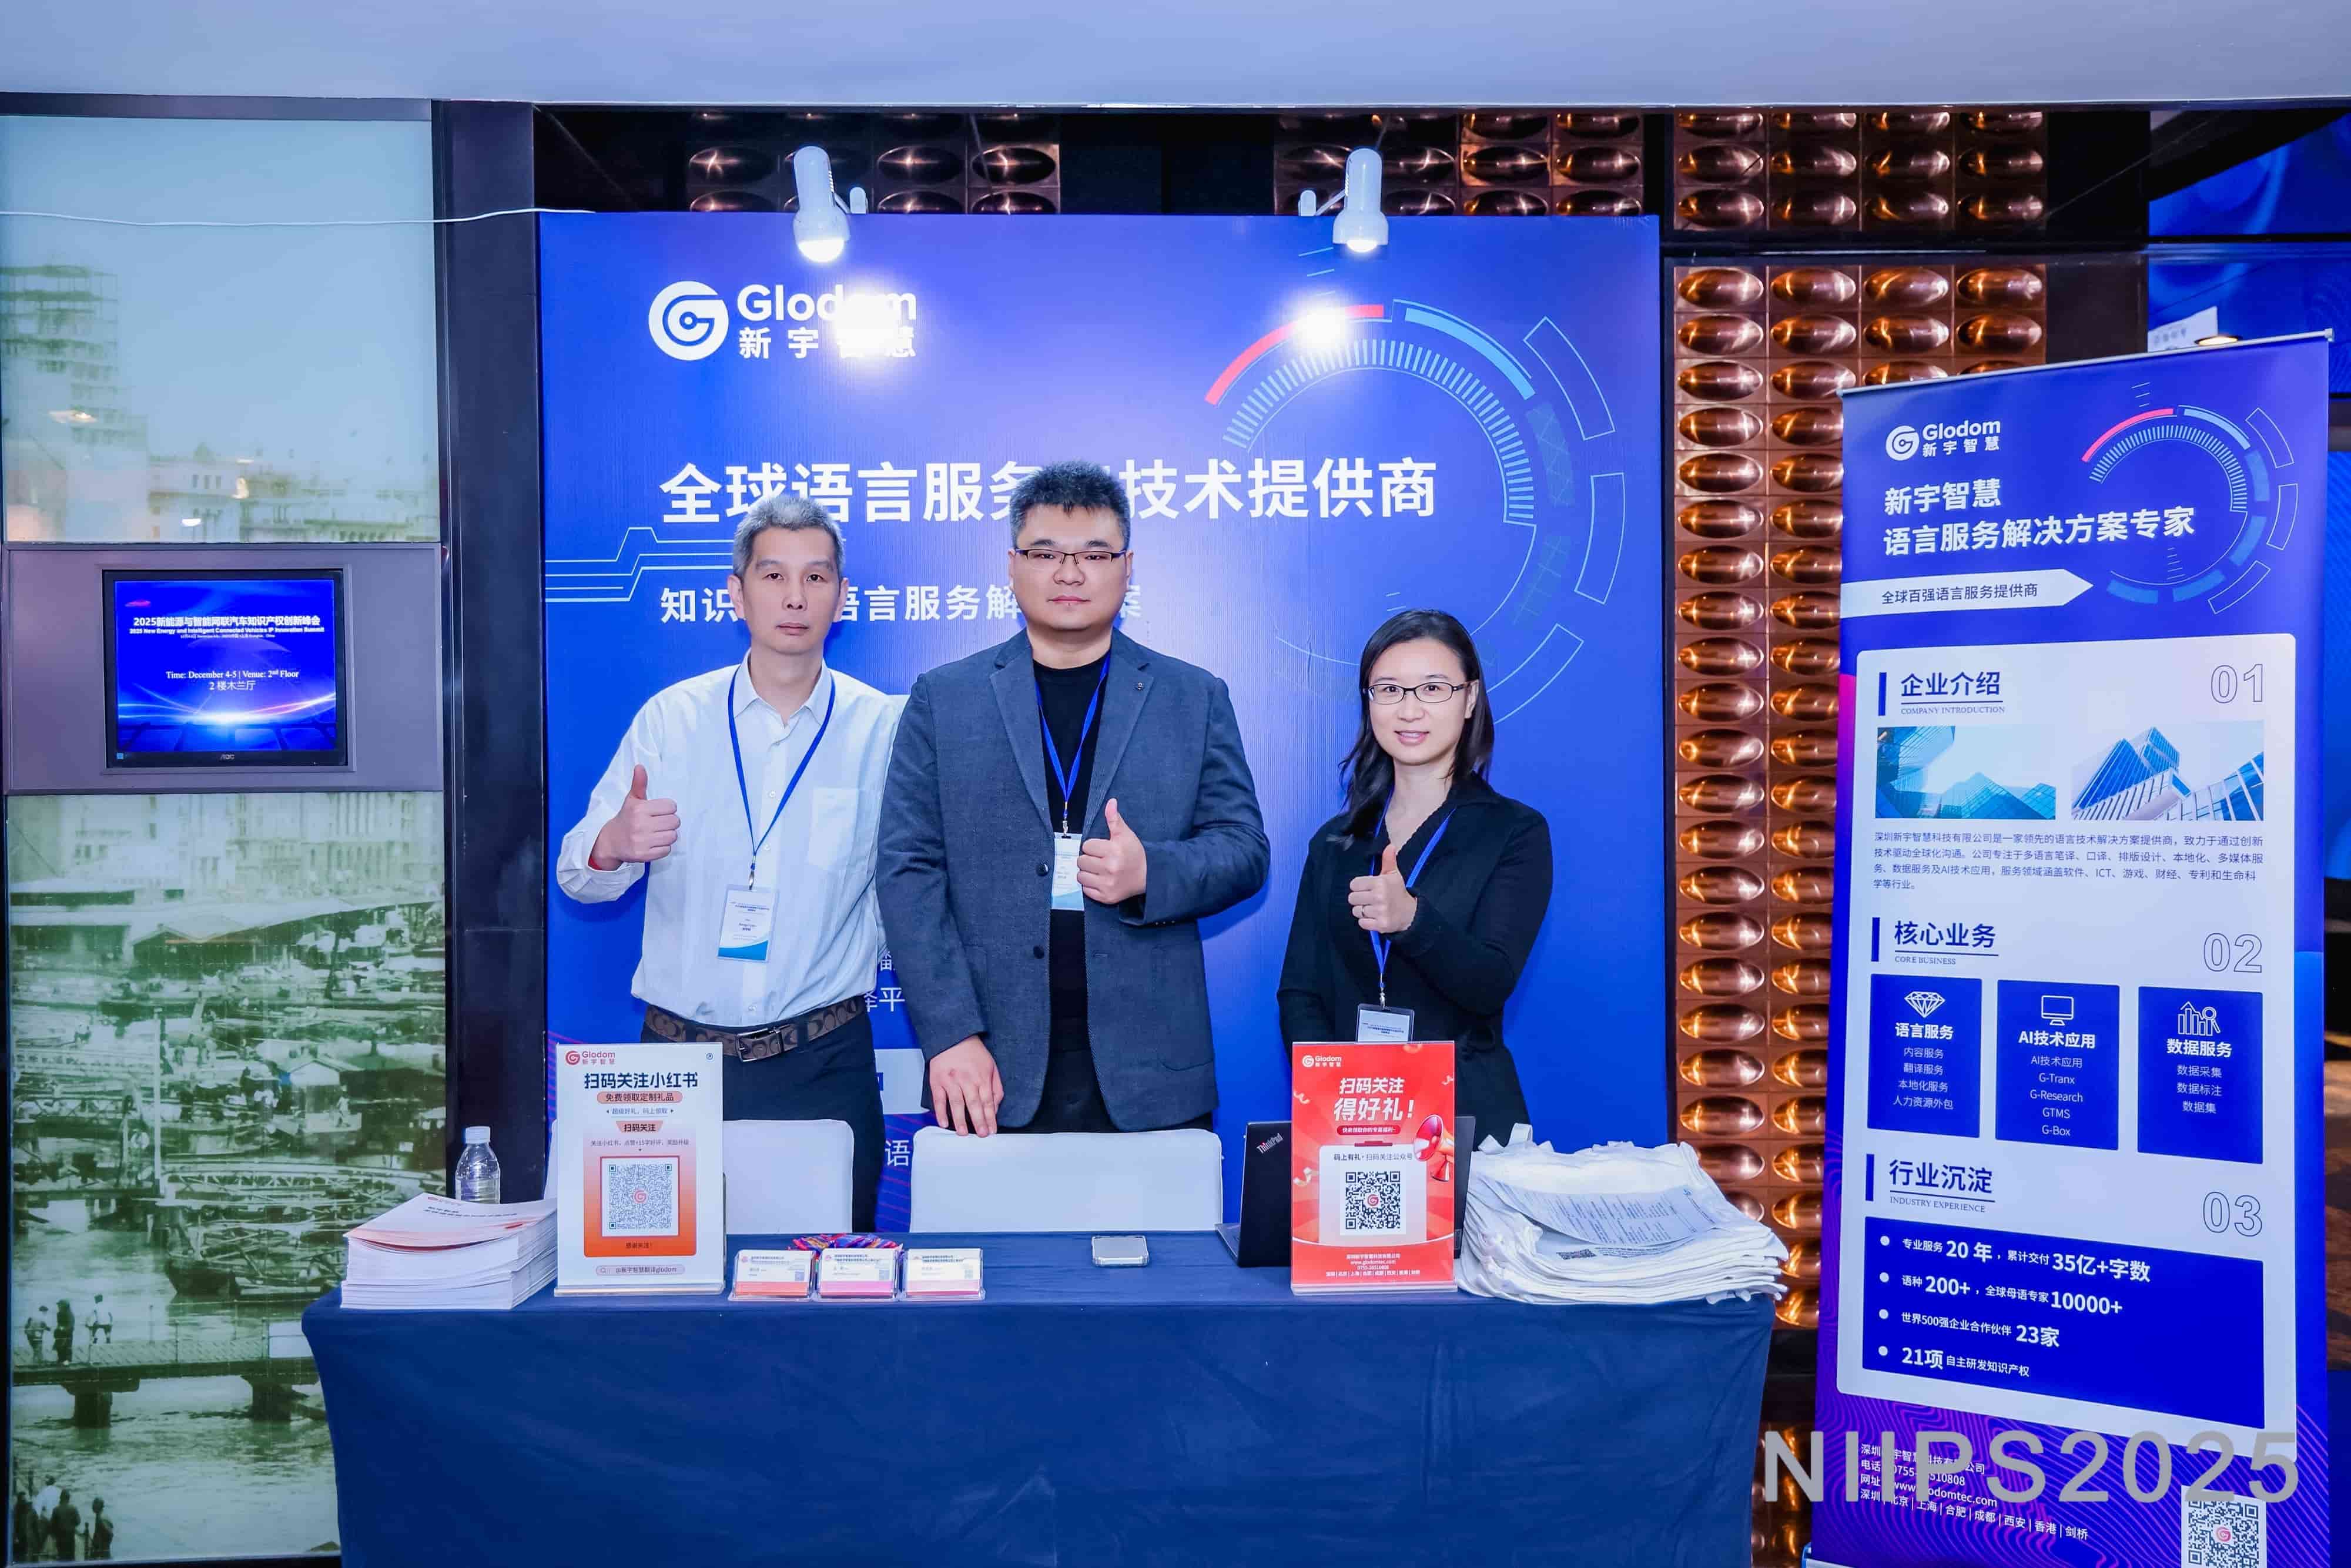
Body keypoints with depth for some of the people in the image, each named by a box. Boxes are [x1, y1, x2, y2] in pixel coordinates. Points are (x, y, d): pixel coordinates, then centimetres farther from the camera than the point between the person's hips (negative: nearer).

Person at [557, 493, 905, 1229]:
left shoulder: (884, 727, -1)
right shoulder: (671, 717, 3)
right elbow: (577, 876, 3)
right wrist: (611, 846, -19)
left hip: (824, 1065, -1)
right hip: (679, 1057, 1)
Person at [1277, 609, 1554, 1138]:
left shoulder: (1515, 832, 1)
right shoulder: (1334, 843, 10)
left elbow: (1491, 985, -10)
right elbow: (1299, 995, 7)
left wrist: (1412, 919, -29)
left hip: (1467, 1117, -2)